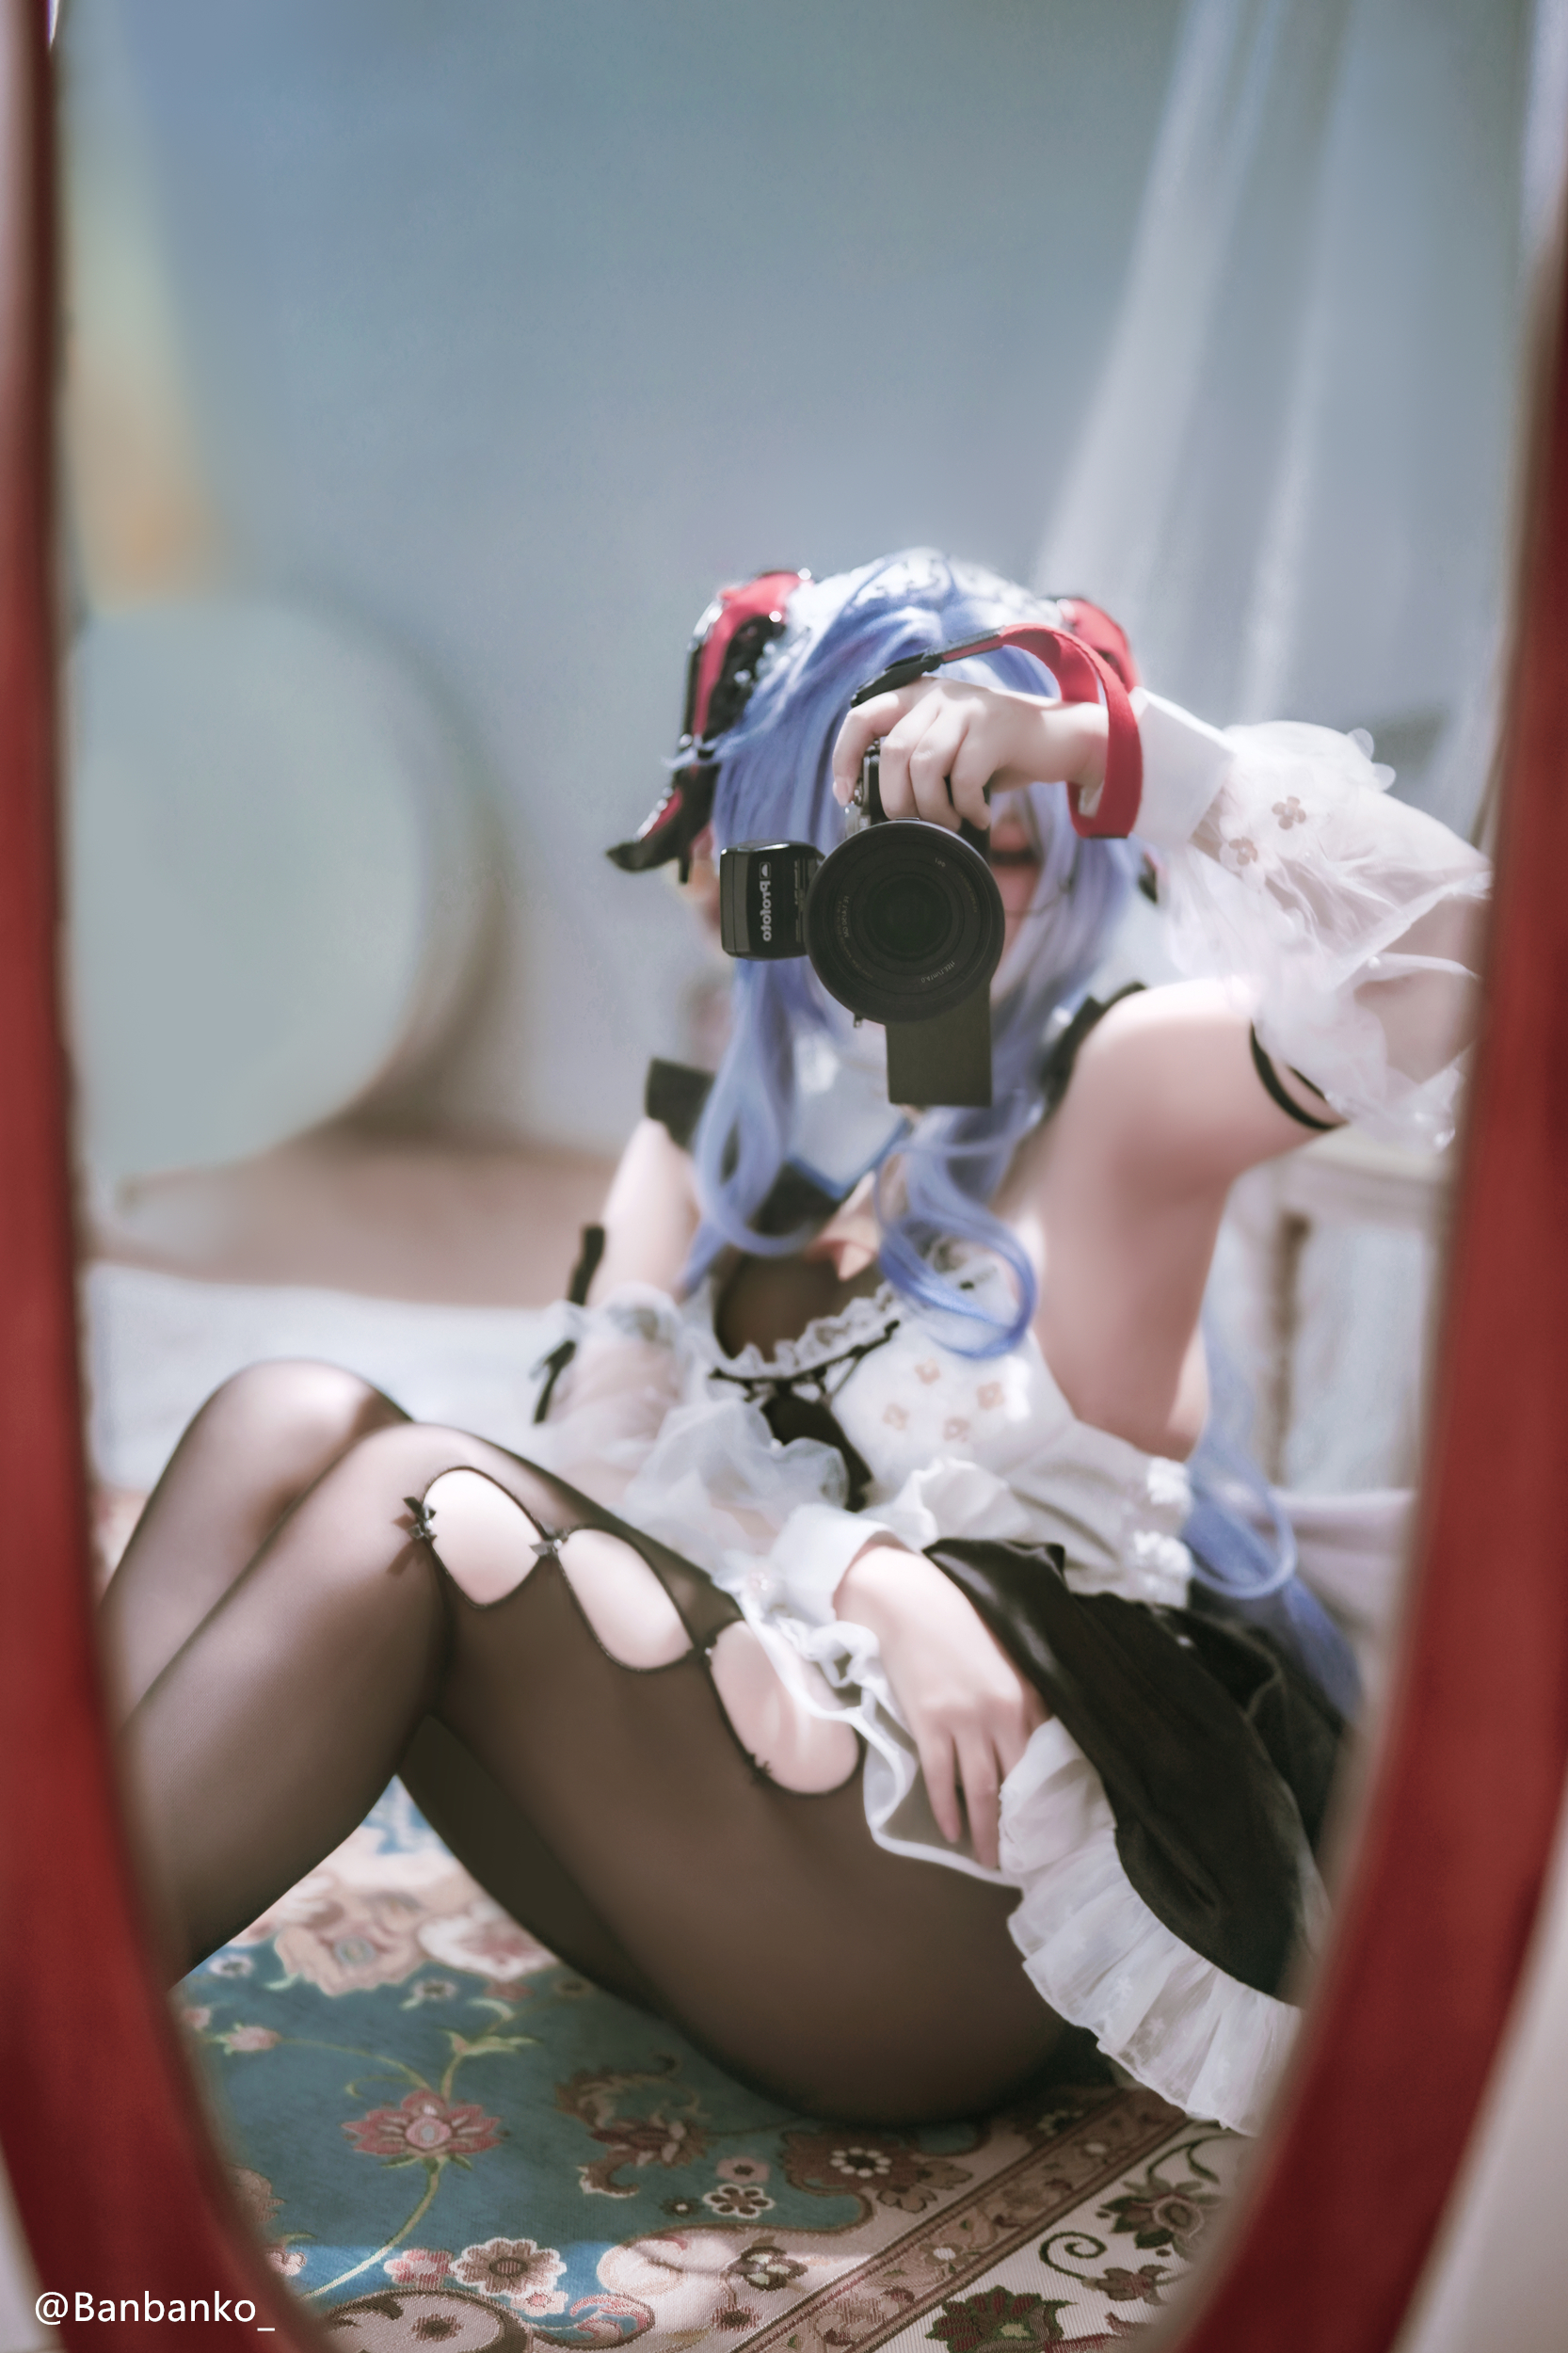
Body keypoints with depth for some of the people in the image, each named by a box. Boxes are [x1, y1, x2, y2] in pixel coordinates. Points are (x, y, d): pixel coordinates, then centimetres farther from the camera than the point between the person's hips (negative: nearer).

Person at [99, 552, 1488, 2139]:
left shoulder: (1111, 1097, -3)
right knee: (289, 1426, -14)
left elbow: (1433, 987, -21)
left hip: (970, 1890, -5)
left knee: (418, 1514, -23)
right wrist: (861, 1574, -19)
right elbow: (603, 1447, -1)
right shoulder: (704, 1145, 13)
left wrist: (1110, 745, -24)